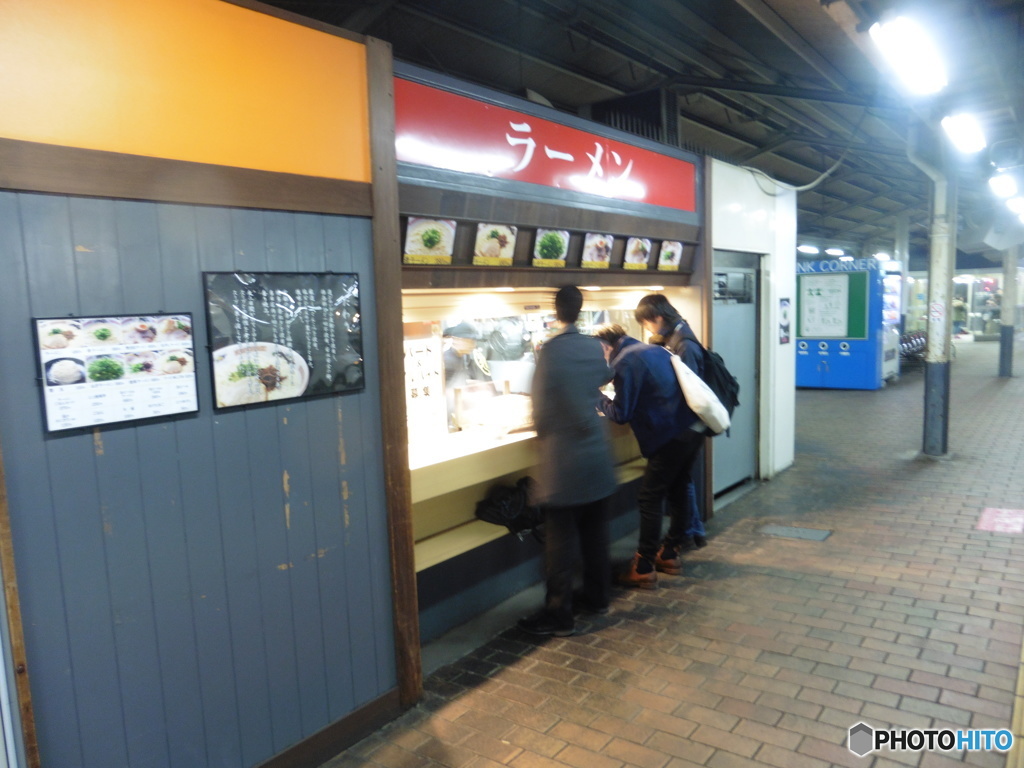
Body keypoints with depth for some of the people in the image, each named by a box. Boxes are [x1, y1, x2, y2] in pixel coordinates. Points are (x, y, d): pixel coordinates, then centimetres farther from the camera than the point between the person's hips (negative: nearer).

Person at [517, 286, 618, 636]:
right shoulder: (594, 346, 2)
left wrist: (543, 429, 8)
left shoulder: (550, 351, -16)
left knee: (561, 539, 2)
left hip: (563, 462, -6)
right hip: (597, 456, 6)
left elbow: (541, 408, -13)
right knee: (595, 532, 17)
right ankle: (597, 596, 31)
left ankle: (559, 614, 10)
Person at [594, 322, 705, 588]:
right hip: (694, 429, 9)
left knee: (649, 498, 0)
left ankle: (643, 568, 5)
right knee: (677, 491, 19)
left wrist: (600, 399, 8)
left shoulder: (625, 362, -10)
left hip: (671, 436, -9)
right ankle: (670, 553, 31)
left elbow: (620, 414, -11)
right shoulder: (654, 349, 16)